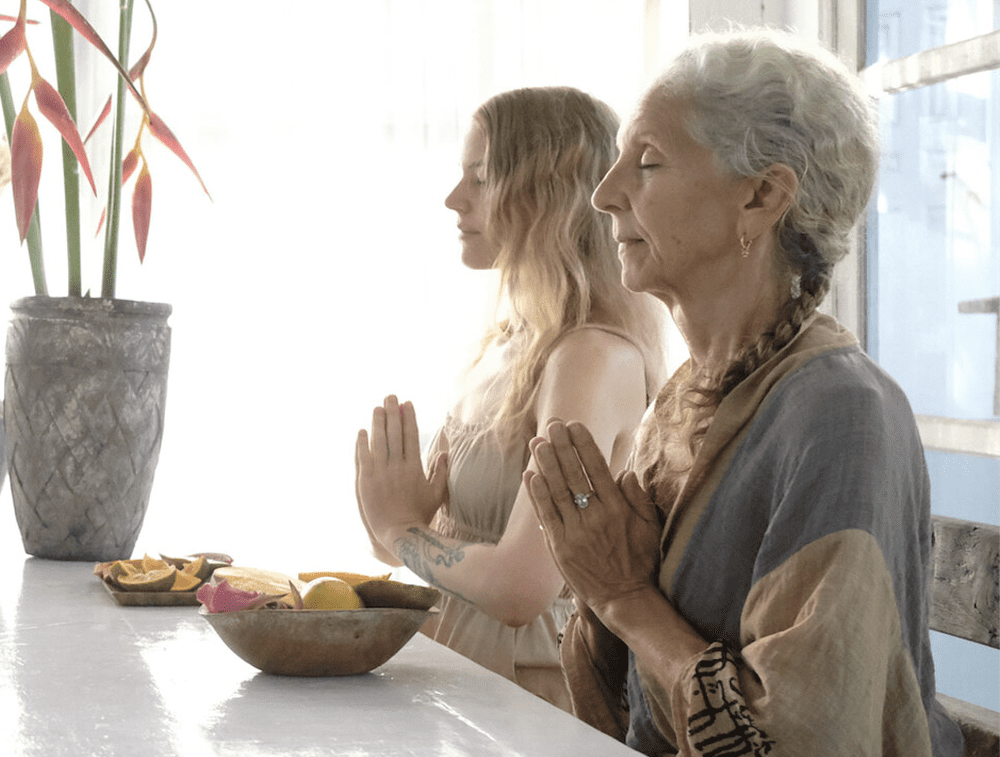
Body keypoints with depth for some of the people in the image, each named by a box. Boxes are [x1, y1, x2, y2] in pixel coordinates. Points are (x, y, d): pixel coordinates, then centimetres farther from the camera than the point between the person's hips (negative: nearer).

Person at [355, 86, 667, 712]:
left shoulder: (596, 359, -15)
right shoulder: (514, 339, 13)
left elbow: (520, 588, -22)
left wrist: (401, 530, -5)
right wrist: (400, 520, 0)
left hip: (530, 690, -8)